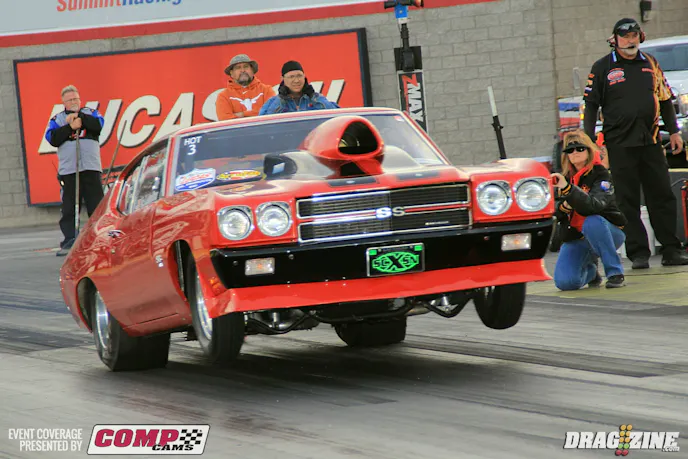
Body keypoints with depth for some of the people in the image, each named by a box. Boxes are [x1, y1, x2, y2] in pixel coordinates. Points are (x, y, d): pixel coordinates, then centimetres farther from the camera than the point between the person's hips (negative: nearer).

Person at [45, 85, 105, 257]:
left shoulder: (90, 113, 16)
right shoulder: (57, 119, 14)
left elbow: (98, 125, -5)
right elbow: (52, 138, -2)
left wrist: (79, 117, -9)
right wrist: (70, 127, -10)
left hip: (91, 168, 0)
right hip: (68, 170, 0)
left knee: (97, 207, -3)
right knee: (69, 210, -4)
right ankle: (69, 241, -6)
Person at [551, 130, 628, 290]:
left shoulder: (600, 175, -12)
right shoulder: (563, 177, 4)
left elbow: (594, 206, -32)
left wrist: (567, 188, -43)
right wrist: (562, 207, -17)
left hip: (609, 233, -4)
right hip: (575, 238, 4)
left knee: (592, 222, -39)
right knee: (564, 282, -19)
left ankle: (615, 273, -24)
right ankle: (589, 269, 19)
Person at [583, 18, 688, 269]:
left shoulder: (650, 64, 12)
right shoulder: (602, 68, 3)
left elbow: (665, 99, 19)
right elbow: (591, 105, 3)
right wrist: (589, 140, -4)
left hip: (651, 142, 3)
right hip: (619, 144, -3)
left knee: (662, 196, 2)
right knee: (627, 201, -2)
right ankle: (638, 253, 2)